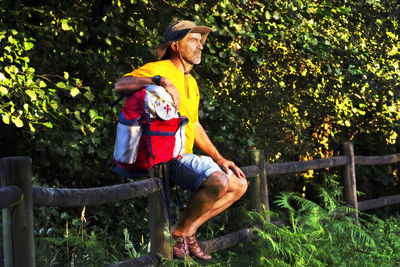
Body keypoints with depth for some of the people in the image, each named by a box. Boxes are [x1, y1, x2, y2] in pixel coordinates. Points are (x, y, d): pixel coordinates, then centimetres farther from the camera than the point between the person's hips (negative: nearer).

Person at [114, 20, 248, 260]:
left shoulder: (191, 82, 21)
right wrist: (160, 81, -36)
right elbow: (120, 85, -25)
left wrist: (219, 159, 16)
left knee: (239, 185, 9)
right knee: (218, 182, -30)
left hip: (186, 156, 10)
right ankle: (179, 232, -8)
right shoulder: (159, 69, -9)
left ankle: (189, 230, 7)